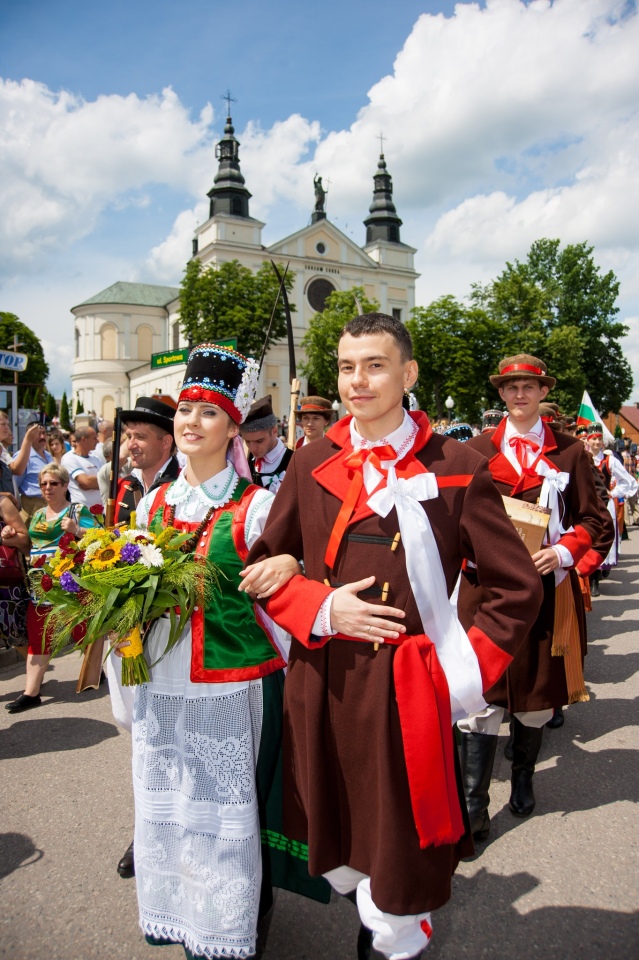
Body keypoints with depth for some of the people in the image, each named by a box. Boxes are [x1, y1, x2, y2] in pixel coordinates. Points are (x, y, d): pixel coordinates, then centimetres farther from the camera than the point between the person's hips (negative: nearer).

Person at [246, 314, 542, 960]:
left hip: (405, 695, -2)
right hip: (320, 689, 3)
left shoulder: (457, 469, -6)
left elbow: (518, 588, -2)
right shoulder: (311, 465, 3)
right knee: (341, 871, 21)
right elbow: (264, 565, 9)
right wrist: (323, 607, -8)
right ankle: (372, 907, 52)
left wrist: (464, 674, -8)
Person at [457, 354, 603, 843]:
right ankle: (474, 803, 7)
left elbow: (591, 517, 7)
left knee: (538, 690, 12)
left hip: (547, 584, 1)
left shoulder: (570, 451, 6)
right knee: (484, 692, -3)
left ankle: (523, 781, 35)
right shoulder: (478, 449, 6)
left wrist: (563, 551, -10)